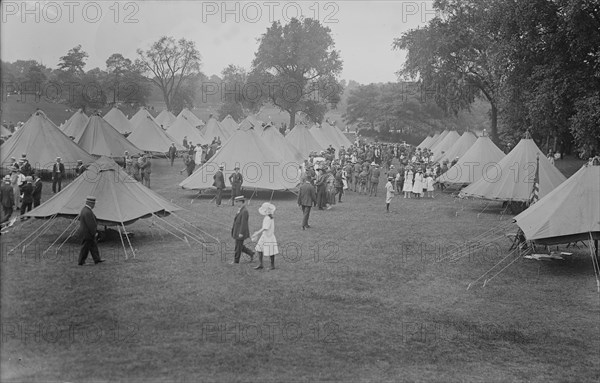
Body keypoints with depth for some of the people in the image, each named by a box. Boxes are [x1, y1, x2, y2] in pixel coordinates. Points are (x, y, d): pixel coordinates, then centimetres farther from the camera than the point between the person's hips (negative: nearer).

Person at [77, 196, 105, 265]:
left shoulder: (85, 209, 9)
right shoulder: (87, 212, -26)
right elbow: (90, 224, -26)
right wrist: (94, 232, -17)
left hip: (86, 232, 11)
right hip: (87, 233, -11)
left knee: (94, 246, 16)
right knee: (85, 248, 1)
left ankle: (97, 259, 24)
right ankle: (81, 262, 11)